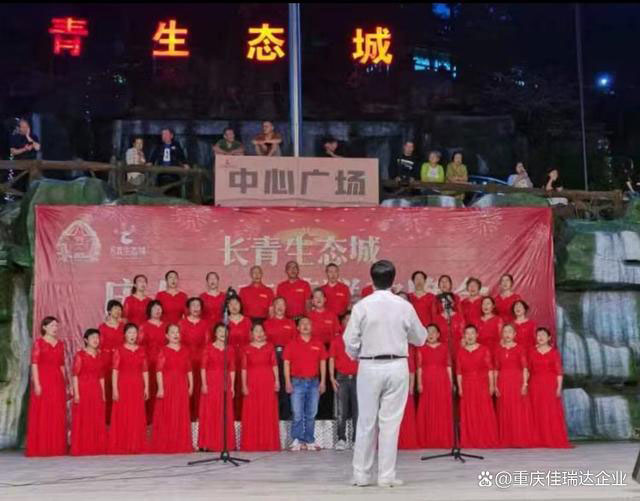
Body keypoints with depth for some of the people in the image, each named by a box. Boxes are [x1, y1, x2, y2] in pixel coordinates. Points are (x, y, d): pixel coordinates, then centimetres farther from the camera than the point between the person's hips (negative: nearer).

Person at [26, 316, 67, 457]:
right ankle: (40, 448, 2)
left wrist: (64, 383, 11)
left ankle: (56, 447, 13)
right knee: (41, 414, -3)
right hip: (43, 381, -5)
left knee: (58, 415, 6)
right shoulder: (38, 343, -2)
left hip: (57, 382, 5)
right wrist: (36, 383, -16)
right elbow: (34, 364, -8)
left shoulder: (60, 344, 14)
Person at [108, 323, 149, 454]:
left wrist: (146, 388, 4)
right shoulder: (119, 351, 0)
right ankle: (121, 446, 4)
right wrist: (115, 389, -11)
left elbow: (145, 371, 8)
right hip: (123, 386, -3)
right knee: (122, 416, -2)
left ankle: (137, 446, 12)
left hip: (137, 387, 3)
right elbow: (115, 371, -5)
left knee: (137, 416, 4)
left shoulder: (141, 351, 9)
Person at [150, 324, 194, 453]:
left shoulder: (184, 351, 11)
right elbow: (159, 370, -10)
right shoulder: (164, 351, -3)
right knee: (167, 415, -2)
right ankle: (165, 446, 5)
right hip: (168, 386, -4)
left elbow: (189, 370, 12)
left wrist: (191, 385, 8)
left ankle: (181, 445, 14)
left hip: (181, 387, 4)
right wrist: (160, 387, -17)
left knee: (181, 416, 6)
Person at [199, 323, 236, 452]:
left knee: (225, 414, 3)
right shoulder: (209, 347, 1)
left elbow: (232, 369, 8)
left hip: (225, 384, 3)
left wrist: (232, 386, 3)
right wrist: (204, 384, -11)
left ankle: (225, 443, 9)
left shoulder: (230, 349, 9)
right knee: (209, 412, -1)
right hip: (211, 382, -3)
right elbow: (203, 367, -3)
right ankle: (208, 443, 4)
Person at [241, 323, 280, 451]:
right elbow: (244, 368, 2)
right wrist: (244, 385, -4)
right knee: (252, 413, 0)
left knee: (268, 412, 1)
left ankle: (268, 443, 8)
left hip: (268, 382, 1)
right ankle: (251, 444, 6)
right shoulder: (247, 349, 4)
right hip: (252, 383, 0)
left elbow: (274, 365, 5)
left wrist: (277, 380, -2)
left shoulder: (270, 347, 6)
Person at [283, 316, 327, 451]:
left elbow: (323, 363, 10)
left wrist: (322, 382, 4)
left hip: (314, 382, 2)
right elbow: (286, 363, 2)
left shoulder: (318, 344, 9)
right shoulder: (292, 344, 4)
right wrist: (288, 382, -6)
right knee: (297, 414, -2)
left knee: (311, 414, 5)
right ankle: (297, 440, 5)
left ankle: (310, 441, 12)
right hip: (297, 382, -2)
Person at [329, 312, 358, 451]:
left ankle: (357, 439, 7)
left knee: (357, 409, 1)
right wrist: (332, 378, -3)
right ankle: (341, 439, 3)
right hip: (342, 378, 0)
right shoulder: (336, 340, 8)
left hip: (357, 378, 0)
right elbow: (331, 359, 6)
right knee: (341, 410, -1)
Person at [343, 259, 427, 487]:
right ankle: (386, 476, 8)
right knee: (390, 422, 5)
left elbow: (350, 340, -6)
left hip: (369, 367, 0)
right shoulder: (405, 306, -2)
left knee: (366, 422, 9)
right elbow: (420, 338, 9)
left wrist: (356, 356, 15)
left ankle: (361, 474, 16)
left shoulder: (361, 306, -7)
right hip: (397, 367, 0)